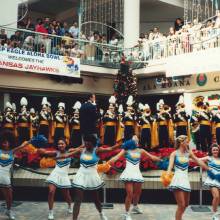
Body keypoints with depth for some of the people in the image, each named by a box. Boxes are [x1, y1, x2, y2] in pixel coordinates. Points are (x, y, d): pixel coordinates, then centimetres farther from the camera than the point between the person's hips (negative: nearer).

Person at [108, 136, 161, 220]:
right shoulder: (126, 150, -1)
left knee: (138, 192, 18)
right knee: (130, 194, -11)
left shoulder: (140, 151, 9)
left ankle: (135, 207, 45)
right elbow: (116, 157, -12)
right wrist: (107, 163, -25)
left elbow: (152, 157, 14)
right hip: (129, 173, -5)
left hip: (137, 173, 5)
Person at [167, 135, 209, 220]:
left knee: (186, 204, 16)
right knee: (181, 205, -11)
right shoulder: (174, 153, -3)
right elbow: (170, 166, -14)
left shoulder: (189, 153, 10)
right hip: (178, 179, -6)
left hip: (185, 179, 6)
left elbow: (198, 161, 17)